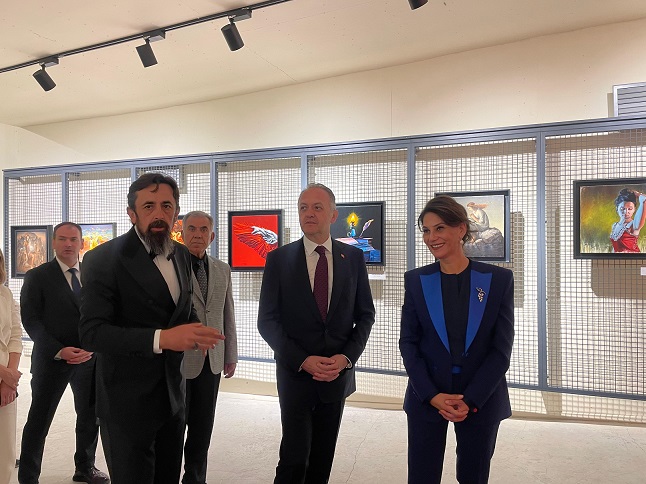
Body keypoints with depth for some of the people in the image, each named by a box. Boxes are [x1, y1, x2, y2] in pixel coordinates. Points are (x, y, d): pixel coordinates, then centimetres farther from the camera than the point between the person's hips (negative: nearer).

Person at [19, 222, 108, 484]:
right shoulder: (36, 276, -3)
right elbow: (30, 320, -7)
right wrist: (59, 351, -16)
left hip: (90, 358, 4)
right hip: (51, 359, -3)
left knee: (90, 417, 13)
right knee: (38, 422, 6)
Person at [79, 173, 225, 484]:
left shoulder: (182, 255, 5)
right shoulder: (103, 259, -15)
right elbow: (91, 332, -21)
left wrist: (195, 331, -7)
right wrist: (161, 338, -33)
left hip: (173, 395, 6)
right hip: (126, 401, -5)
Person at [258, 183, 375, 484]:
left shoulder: (354, 258, 1)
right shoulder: (279, 258, -4)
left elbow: (365, 315, 5)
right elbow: (267, 320, -5)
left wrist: (347, 357, -10)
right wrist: (302, 360, -15)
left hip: (339, 374, 2)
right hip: (295, 373, -2)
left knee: (323, 459, 15)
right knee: (294, 459, -1)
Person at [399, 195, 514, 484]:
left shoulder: (498, 279, -4)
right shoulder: (416, 280, -1)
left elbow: (502, 348, -5)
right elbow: (408, 342, -1)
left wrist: (470, 399, -11)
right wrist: (432, 395, -11)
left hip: (481, 400, 0)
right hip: (426, 398, 1)